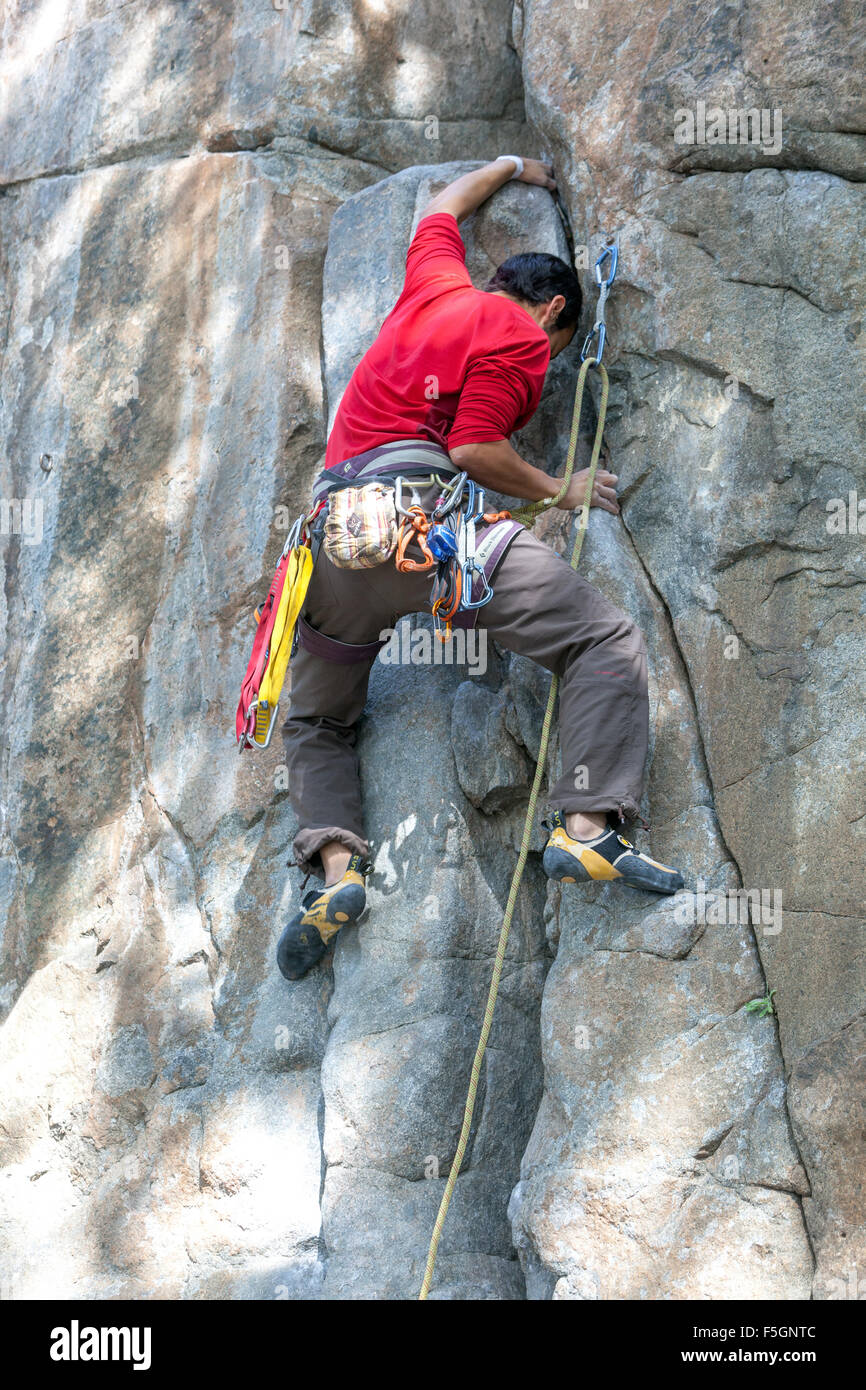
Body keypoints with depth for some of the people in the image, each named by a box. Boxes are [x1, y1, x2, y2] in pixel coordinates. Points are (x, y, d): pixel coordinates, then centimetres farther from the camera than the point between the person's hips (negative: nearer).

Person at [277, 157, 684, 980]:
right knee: (607, 643, -2)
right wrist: (559, 492, 10)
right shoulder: (521, 340, 6)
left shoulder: (436, 288, 26)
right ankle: (586, 826, -16)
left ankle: (333, 863, -1)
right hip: (422, 512, -7)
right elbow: (474, 450, -5)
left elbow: (443, 209, 48)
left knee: (316, 721, 23)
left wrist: (510, 166, 64)